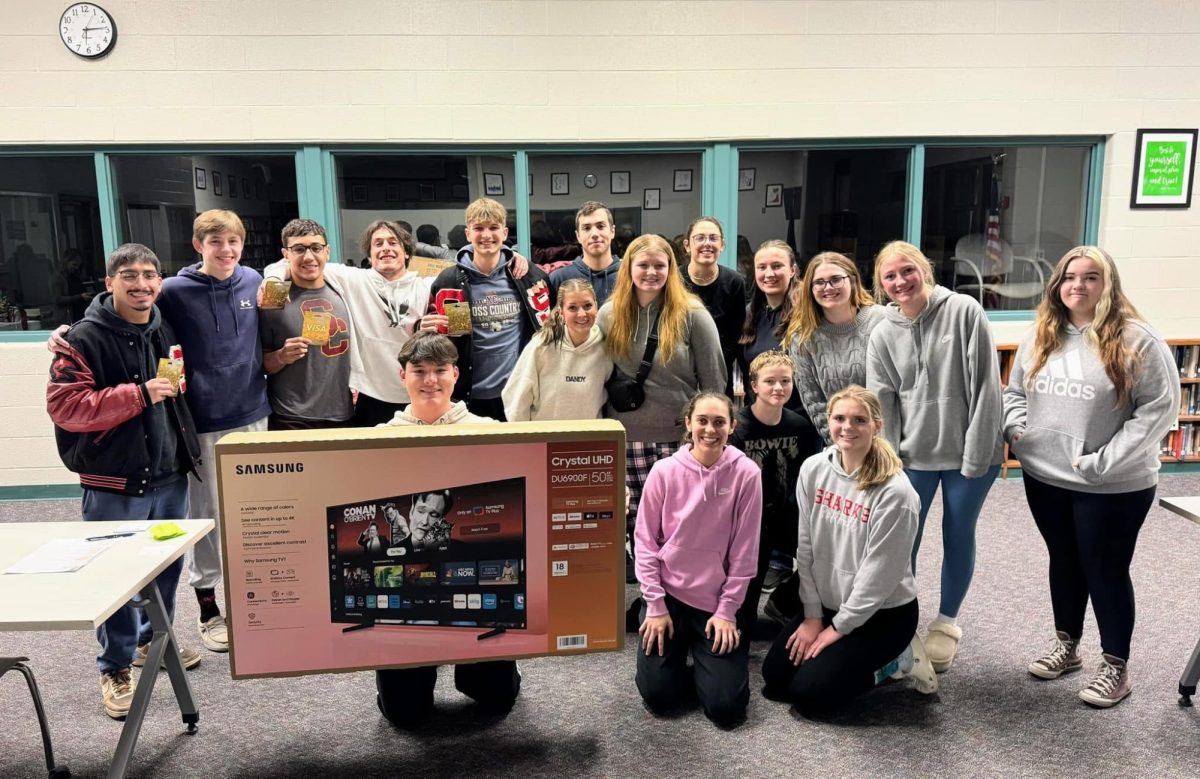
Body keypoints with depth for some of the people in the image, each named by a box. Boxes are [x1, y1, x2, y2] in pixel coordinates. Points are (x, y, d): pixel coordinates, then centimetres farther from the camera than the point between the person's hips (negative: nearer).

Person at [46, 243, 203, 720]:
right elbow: (62, 405, -18)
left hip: (170, 473, 6)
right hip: (114, 481, -6)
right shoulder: (85, 338, -11)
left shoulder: (166, 330, 9)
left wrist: (185, 446, 11)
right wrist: (139, 395, -24)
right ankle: (116, 668, 16)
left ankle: (154, 639, 38)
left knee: (168, 564, 17)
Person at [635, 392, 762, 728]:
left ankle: (701, 652, 26)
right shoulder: (664, 471, -9)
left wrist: (727, 610, -7)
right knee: (658, 696, -1)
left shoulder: (746, 473, -11)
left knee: (726, 707, -3)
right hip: (668, 594, 1)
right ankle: (680, 649, 29)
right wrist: (655, 605, -6)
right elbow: (645, 540, -3)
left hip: (718, 600, 0)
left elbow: (744, 551, -7)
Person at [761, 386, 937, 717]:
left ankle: (893, 659, 8)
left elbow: (880, 574, -19)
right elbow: (805, 549, -2)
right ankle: (850, 654, 20)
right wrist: (813, 614, -2)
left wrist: (838, 628, -12)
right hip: (827, 603, 6)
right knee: (774, 677, 2)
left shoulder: (895, 492, -24)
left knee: (808, 693, -11)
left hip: (883, 612, -6)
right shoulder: (813, 469, -7)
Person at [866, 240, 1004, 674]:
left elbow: (985, 385, -11)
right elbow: (881, 405, 0)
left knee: (958, 538, 12)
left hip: (969, 452, -2)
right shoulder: (882, 336, 0)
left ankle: (946, 623, 31)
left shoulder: (964, 311, -9)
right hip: (913, 455, 2)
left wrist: (977, 453, -14)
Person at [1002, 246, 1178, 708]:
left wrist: (1105, 460, -20)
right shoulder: (1040, 336, 5)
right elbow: (1014, 390, 16)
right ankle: (1066, 646, 37)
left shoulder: (1136, 340, -12)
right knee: (1064, 563, 19)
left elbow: (1160, 408, -15)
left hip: (1113, 486, -5)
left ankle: (1115, 666, 25)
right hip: (1045, 477, 5)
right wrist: (1015, 425, -4)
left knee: (1105, 571, 7)